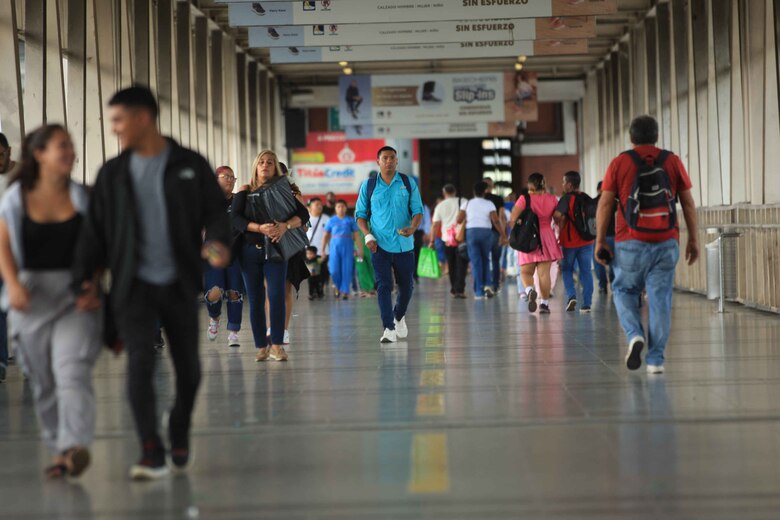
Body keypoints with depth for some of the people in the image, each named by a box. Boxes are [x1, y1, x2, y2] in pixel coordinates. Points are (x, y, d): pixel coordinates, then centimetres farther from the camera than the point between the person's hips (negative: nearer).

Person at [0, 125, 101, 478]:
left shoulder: (82, 197, 2)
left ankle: (76, 446, -28)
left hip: (76, 298, -2)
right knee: (42, 381, 9)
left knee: (72, 372, -19)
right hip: (32, 298, 2)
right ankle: (59, 450, 20)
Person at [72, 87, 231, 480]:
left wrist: (217, 242, -20)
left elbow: (215, 211, 2)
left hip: (180, 284, 0)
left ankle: (179, 437, 32)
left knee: (188, 367, 7)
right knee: (140, 363, -14)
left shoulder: (190, 166, 3)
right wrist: (83, 278, -1)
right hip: (134, 285, 0)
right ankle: (152, 454, -14)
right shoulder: (113, 174, 8)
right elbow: (95, 230, 8)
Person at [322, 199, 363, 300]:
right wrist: (322, 250, 7)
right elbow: (326, 236, 10)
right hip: (335, 247, 1)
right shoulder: (331, 221, 7)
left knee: (347, 270, -3)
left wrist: (360, 249, -2)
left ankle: (345, 291, 5)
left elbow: (357, 235, 4)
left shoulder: (350, 220, 4)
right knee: (334, 270, -5)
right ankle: (338, 287, 22)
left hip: (347, 247, -1)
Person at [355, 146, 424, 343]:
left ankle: (399, 317, 37)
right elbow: (360, 214, 7)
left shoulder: (408, 183, 4)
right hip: (380, 245, -1)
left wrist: (413, 228, -18)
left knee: (406, 285, 10)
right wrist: (368, 235, -9)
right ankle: (389, 329, -10)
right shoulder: (368, 186, 4)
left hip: (404, 244, 1)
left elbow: (417, 210, 3)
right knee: (383, 286, -9)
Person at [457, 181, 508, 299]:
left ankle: (479, 292, -1)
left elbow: (459, 220, 1)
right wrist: (503, 235, -4)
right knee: (486, 260, 17)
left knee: (475, 262, 2)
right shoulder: (489, 204, 1)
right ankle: (487, 285, 1)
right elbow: (496, 221, -8)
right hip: (486, 232, 0)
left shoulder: (467, 204, 5)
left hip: (471, 231, 0)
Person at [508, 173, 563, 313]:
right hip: (547, 237, 2)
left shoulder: (524, 199, -7)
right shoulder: (552, 199, 1)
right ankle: (544, 303, 4)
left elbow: (512, 219, -11)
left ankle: (530, 290, -19)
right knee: (544, 273, 4)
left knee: (526, 272, 9)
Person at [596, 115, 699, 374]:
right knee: (660, 298, 4)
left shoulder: (619, 163, 1)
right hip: (666, 243, 1)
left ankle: (635, 335, -7)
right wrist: (693, 239, 12)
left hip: (631, 243, -1)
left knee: (624, 291, 17)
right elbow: (688, 203, 7)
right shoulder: (672, 161, 6)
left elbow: (605, 204, -2)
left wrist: (600, 241, 2)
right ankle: (656, 359, 2)